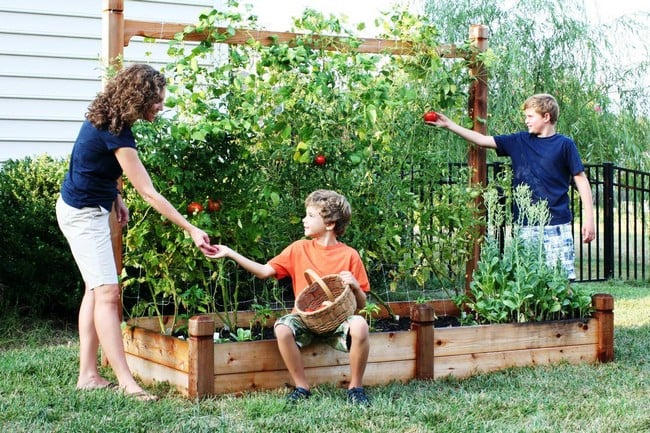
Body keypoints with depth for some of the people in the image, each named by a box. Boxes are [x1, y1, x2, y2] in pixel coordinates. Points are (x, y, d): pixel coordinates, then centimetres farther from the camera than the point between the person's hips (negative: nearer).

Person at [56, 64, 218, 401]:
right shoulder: (115, 134, -27)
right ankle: (126, 382, -15)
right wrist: (192, 230, -26)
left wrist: (115, 196, 9)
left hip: (90, 208, 10)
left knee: (95, 290, 10)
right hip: (83, 213, -10)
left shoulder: (105, 120, 0)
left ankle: (88, 374, 13)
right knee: (107, 291, -13)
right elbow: (149, 194, -27)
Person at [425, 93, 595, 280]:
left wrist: (589, 219, -5)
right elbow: (483, 140, 13)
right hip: (526, 225, 4)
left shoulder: (564, 144, 0)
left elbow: (581, 179, 0)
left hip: (557, 224, -4)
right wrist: (449, 124, 11)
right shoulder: (519, 141, 10)